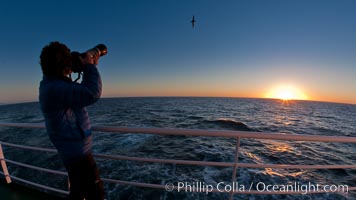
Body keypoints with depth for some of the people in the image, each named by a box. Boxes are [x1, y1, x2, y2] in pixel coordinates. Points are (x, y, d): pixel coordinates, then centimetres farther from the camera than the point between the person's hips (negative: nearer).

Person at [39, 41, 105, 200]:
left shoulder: (54, 84, 8)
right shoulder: (54, 88, -24)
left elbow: (83, 90, 16)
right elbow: (92, 94, -36)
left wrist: (91, 66, 6)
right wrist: (89, 66, -19)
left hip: (74, 150, 10)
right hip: (78, 152, -10)